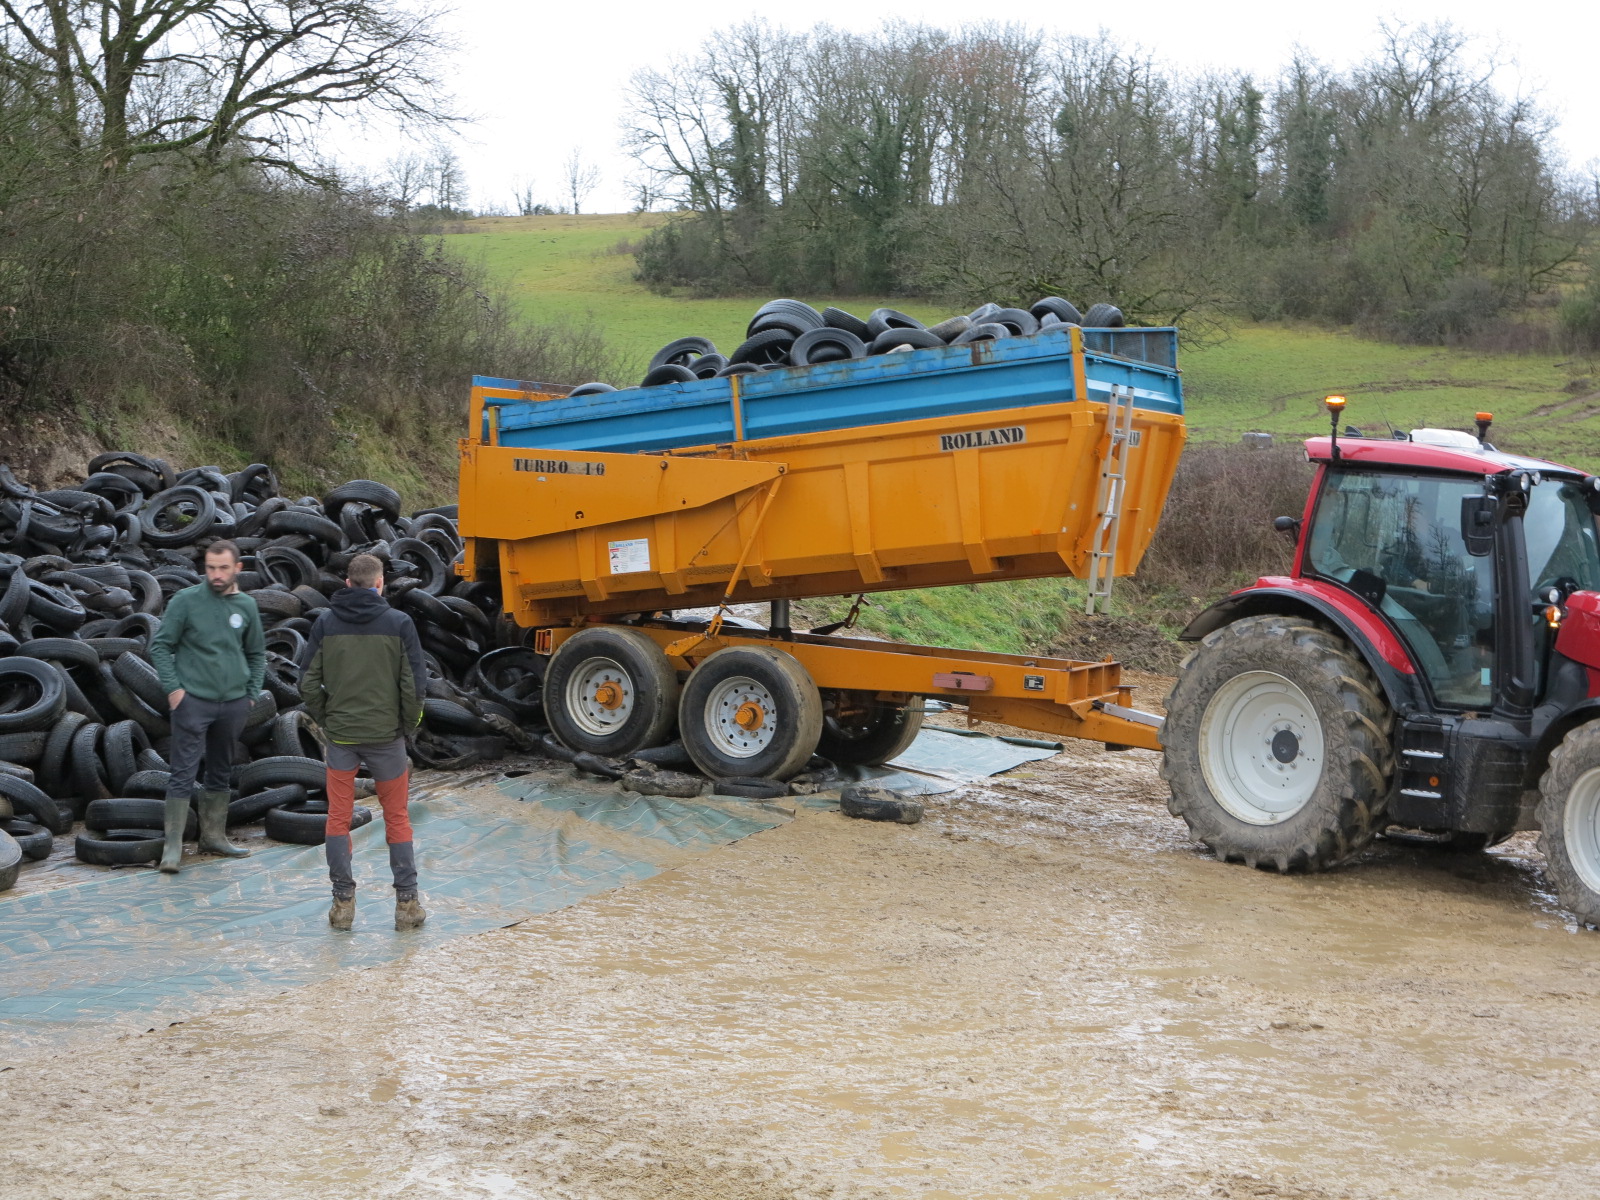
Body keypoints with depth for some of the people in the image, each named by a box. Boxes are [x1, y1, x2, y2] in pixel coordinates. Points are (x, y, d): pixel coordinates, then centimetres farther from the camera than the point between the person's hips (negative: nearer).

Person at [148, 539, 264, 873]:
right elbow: (161, 646, -3)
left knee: (220, 772, 14)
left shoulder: (247, 606, 8)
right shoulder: (186, 601, -5)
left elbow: (257, 654, 17)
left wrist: (251, 693, 8)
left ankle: (213, 836, 24)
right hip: (193, 700, -4)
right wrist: (173, 688, -11)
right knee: (184, 772, -7)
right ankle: (173, 845, -5)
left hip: (233, 703, 4)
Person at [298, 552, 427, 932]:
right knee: (397, 817, 9)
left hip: (340, 735, 1)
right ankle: (406, 903, 10)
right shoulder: (398, 623, -5)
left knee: (338, 817, 9)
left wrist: (325, 722, 11)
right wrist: (407, 726, 6)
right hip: (386, 736, -1)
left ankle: (343, 902, 11)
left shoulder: (326, 623, 0)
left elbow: (309, 682, -1)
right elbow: (414, 683, -7)